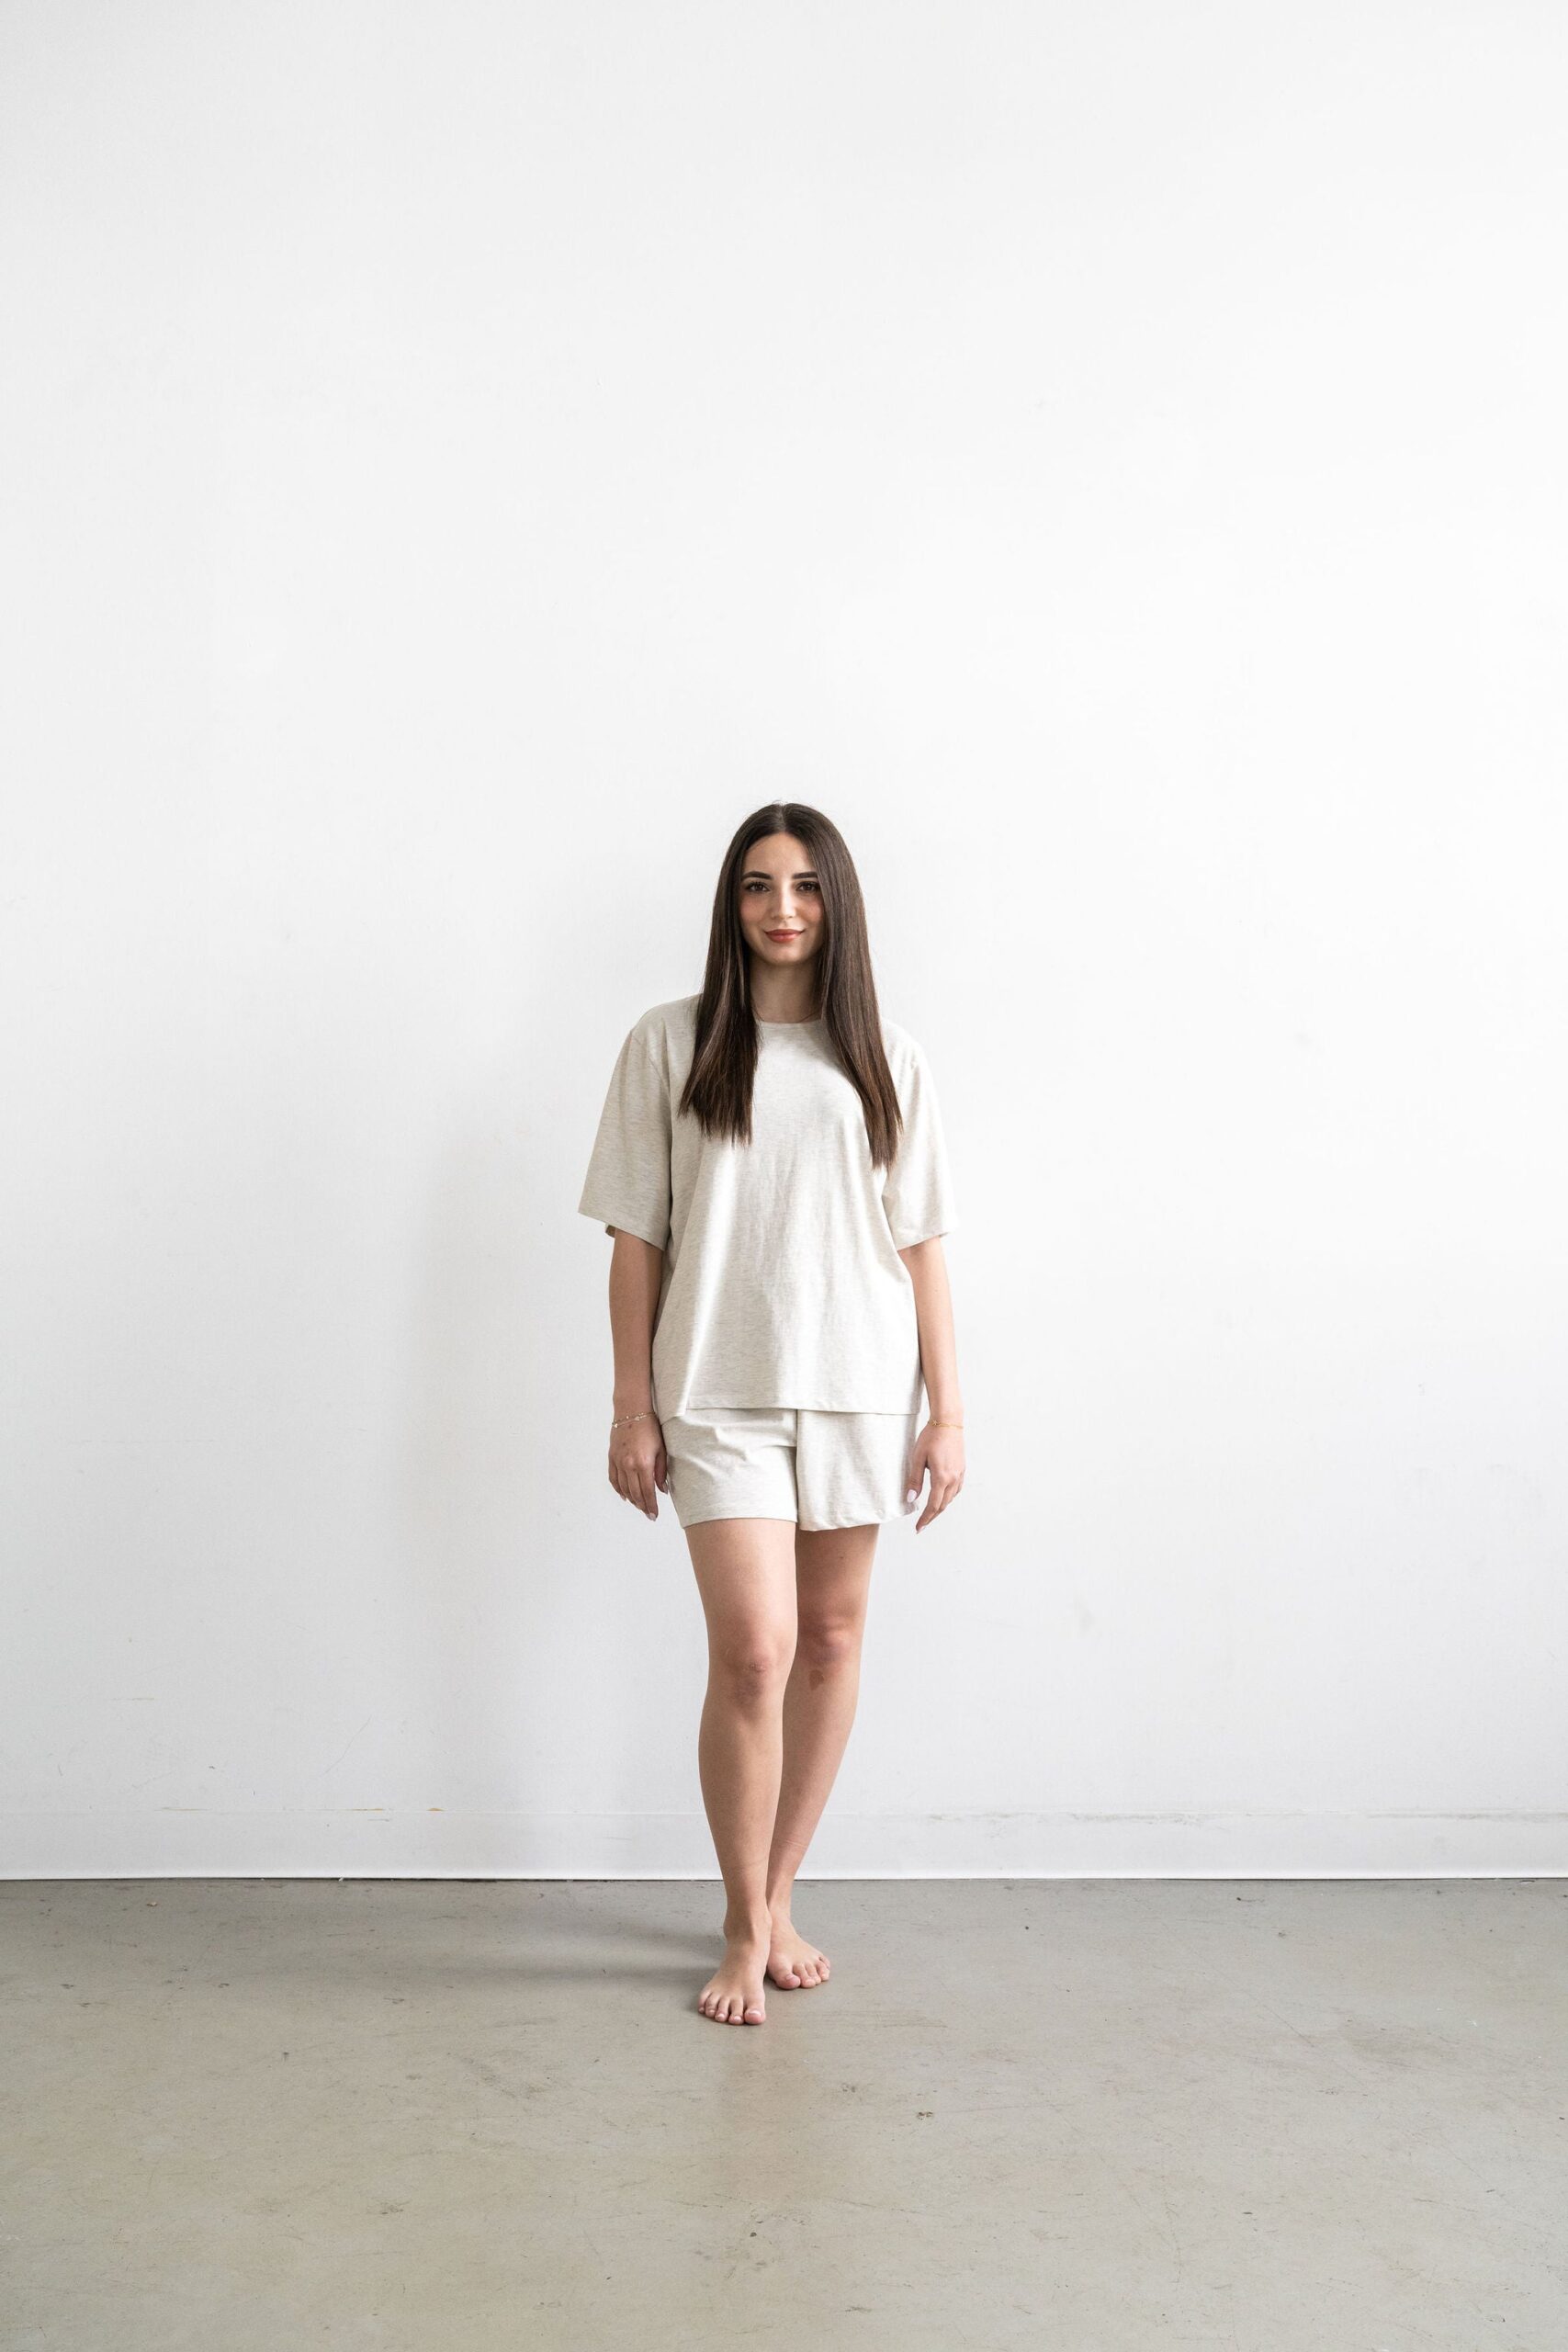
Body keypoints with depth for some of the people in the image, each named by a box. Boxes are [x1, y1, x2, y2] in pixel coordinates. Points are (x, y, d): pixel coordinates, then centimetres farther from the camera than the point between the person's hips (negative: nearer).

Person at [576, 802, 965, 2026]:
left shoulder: (887, 1059, 7)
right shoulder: (670, 1044, 2)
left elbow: (921, 1243, 7)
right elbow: (637, 1238, 2)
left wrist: (948, 1409, 3)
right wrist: (634, 1408, -2)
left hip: (858, 1389, 3)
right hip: (720, 1392, -2)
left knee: (832, 1642, 9)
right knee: (754, 1651, -9)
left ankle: (778, 1897, 26)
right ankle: (746, 1930, 10)